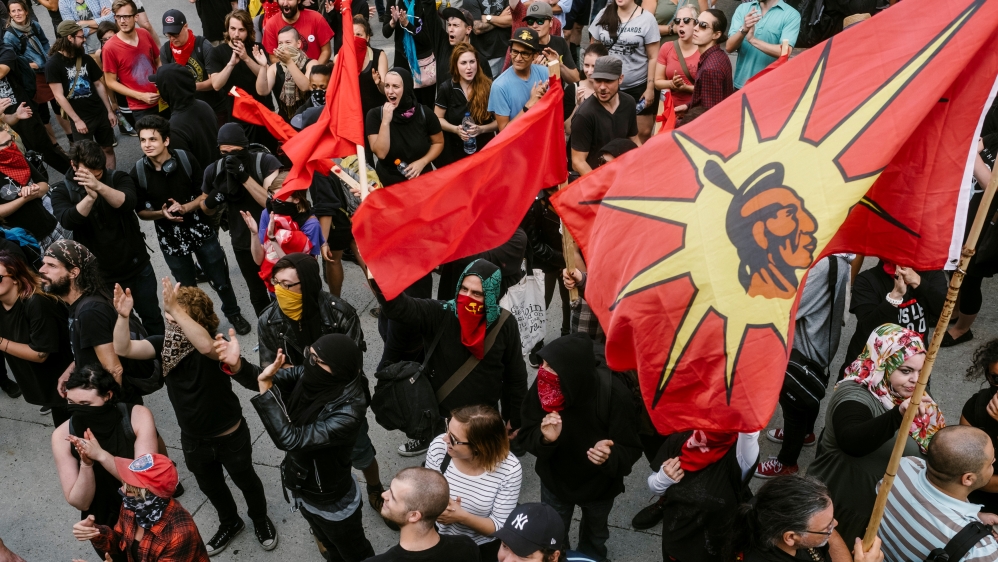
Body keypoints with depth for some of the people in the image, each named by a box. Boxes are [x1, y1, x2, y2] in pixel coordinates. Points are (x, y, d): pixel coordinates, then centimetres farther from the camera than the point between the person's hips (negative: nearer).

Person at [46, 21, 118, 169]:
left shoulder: (86, 59, 4)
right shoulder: (53, 64, -11)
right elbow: (59, 96, -13)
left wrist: (110, 111, 7)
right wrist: (77, 120, -16)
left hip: (100, 113, 5)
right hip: (80, 118, -5)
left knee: (108, 149, 12)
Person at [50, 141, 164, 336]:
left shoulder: (118, 178, -6)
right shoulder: (62, 193, -5)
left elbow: (128, 202, -27)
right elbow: (68, 221, -25)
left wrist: (99, 186, -45)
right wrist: (90, 196, -42)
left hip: (137, 267, 1)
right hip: (101, 275, 0)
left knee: (152, 317, 16)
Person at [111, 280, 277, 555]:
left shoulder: (215, 342, -27)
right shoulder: (164, 344, -11)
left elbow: (206, 346, -52)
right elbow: (123, 349, -25)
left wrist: (176, 310, -55)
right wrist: (123, 316, -42)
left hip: (230, 436, -5)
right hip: (193, 439, 5)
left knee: (245, 480, 21)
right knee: (211, 487, 27)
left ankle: (260, 519, 50)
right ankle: (230, 523, 55)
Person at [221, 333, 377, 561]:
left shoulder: (348, 413, -39)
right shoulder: (310, 375, -20)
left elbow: (290, 439, -40)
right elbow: (272, 378, -8)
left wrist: (265, 385, -42)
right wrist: (237, 365, -29)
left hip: (332, 503, -6)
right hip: (299, 487, 6)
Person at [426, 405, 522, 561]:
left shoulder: (509, 470, -26)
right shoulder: (439, 447, -19)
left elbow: (500, 526, -16)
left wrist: (462, 517, -31)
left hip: (485, 546, -2)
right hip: (441, 537, 2)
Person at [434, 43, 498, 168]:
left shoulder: (488, 87, -10)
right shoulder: (446, 88, -8)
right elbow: (438, 119, 0)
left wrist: (481, 129, -23)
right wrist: (455, 129, -18)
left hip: (484, 148, 0)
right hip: (455, 150, 0)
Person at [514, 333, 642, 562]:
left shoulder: (614, 396, -36)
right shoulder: (541, 388, -30)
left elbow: (630, 449, -26)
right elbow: (525, 437, -20)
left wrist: (610, 456, -48)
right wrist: (544, 439, -43)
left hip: (599, 485, 0)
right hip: (555, 481, 0)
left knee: (595, 536, 31)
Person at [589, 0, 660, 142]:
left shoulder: (646, 18, -6)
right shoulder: (604, 14, 4)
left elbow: (653, 57, -5)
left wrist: (650, 87, -9)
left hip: (638, 87, -3)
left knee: (642, 133, -2)